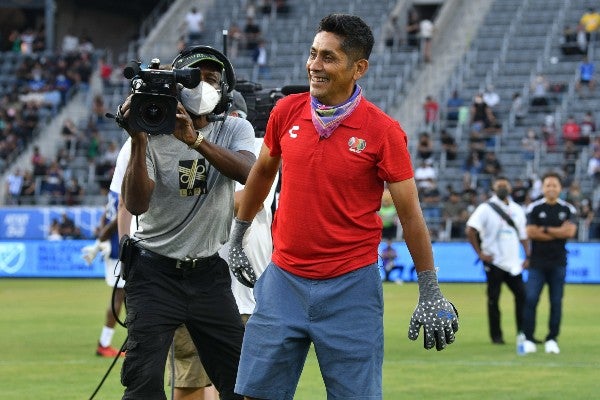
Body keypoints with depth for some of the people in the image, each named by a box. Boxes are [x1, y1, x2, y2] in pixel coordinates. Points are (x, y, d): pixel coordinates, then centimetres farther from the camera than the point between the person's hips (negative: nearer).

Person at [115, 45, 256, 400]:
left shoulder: (235, 130, 1)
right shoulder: (155, 137, -5)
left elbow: (247, 171, -22)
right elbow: (136, 205, -17)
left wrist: (195, 138, -34)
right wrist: (138, 142, -26)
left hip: (209, 274, 3)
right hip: (156, 274, -2)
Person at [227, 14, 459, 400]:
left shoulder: (383, 131, -10)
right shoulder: (287, 111, 1)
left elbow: (410, 213, -5)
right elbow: (263, 171, 20)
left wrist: (431, 293, -4)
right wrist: (237, 236, 25)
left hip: (351, 285, -4)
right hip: (284, 278, 4)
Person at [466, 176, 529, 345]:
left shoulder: (517, 210, 13)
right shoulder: (486, 208, -5)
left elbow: (523, 235, 19)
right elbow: (470, 230, -12)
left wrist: (528, 256, 9)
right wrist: (480, 253, -14)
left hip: (513, 263, 5)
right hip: (494, 262, -5)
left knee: (522, 296, 2)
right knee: (493, 299, -1)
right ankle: (496, 336, 6)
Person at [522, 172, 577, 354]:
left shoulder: (568, 209, 6)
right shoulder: (534, 208, 3)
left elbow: (570, 231, -8)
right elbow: (531, 232, -8)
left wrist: (545, 230, -7)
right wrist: (558, 233, -6)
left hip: (558, 263, 1)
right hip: (537, 262, -1)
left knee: (556, 302, 2)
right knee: (530, 299, -9)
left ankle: (552, 339, 9)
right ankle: (528, 339, -4)